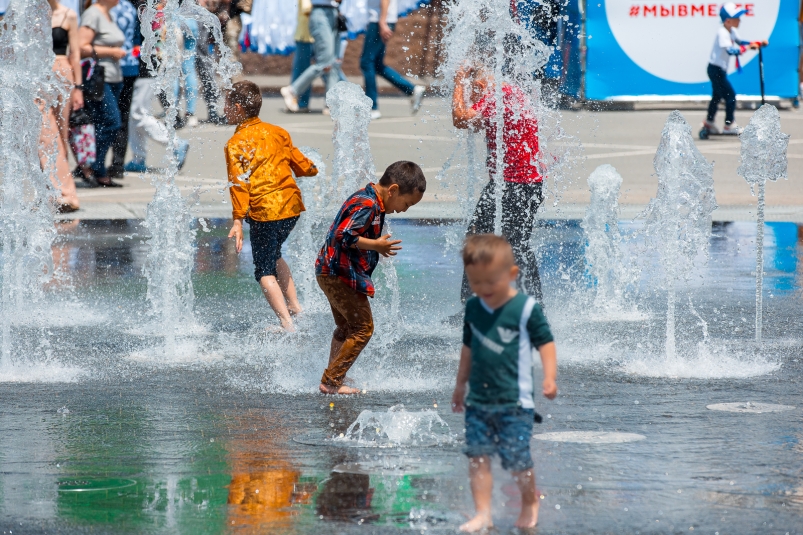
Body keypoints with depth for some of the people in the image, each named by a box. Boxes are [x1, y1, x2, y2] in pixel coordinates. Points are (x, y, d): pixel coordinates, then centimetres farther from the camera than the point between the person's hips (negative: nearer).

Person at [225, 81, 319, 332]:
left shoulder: (236, 144, -7)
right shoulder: (278, 132, 10)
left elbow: (239, 183, -16)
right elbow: (303, 166, 17)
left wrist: (238, 220, -19)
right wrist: (311, 168, 40)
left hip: (264, 211, -7)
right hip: (291, 206, 7)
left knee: (265, 271, 2)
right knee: (273, 255, 29)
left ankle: (287, 323, -11)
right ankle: (294, 306, 26)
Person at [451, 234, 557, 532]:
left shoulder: (526, 308, -7)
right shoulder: (473, 308, 8)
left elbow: (545, 342, -4)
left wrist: (550, 377, -16)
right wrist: (460, 386, 25)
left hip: (515, 401, -5)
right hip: (478, 399, 5)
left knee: (516, 458, -3)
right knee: (477, 455, -5)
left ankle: (530, 504, 23)